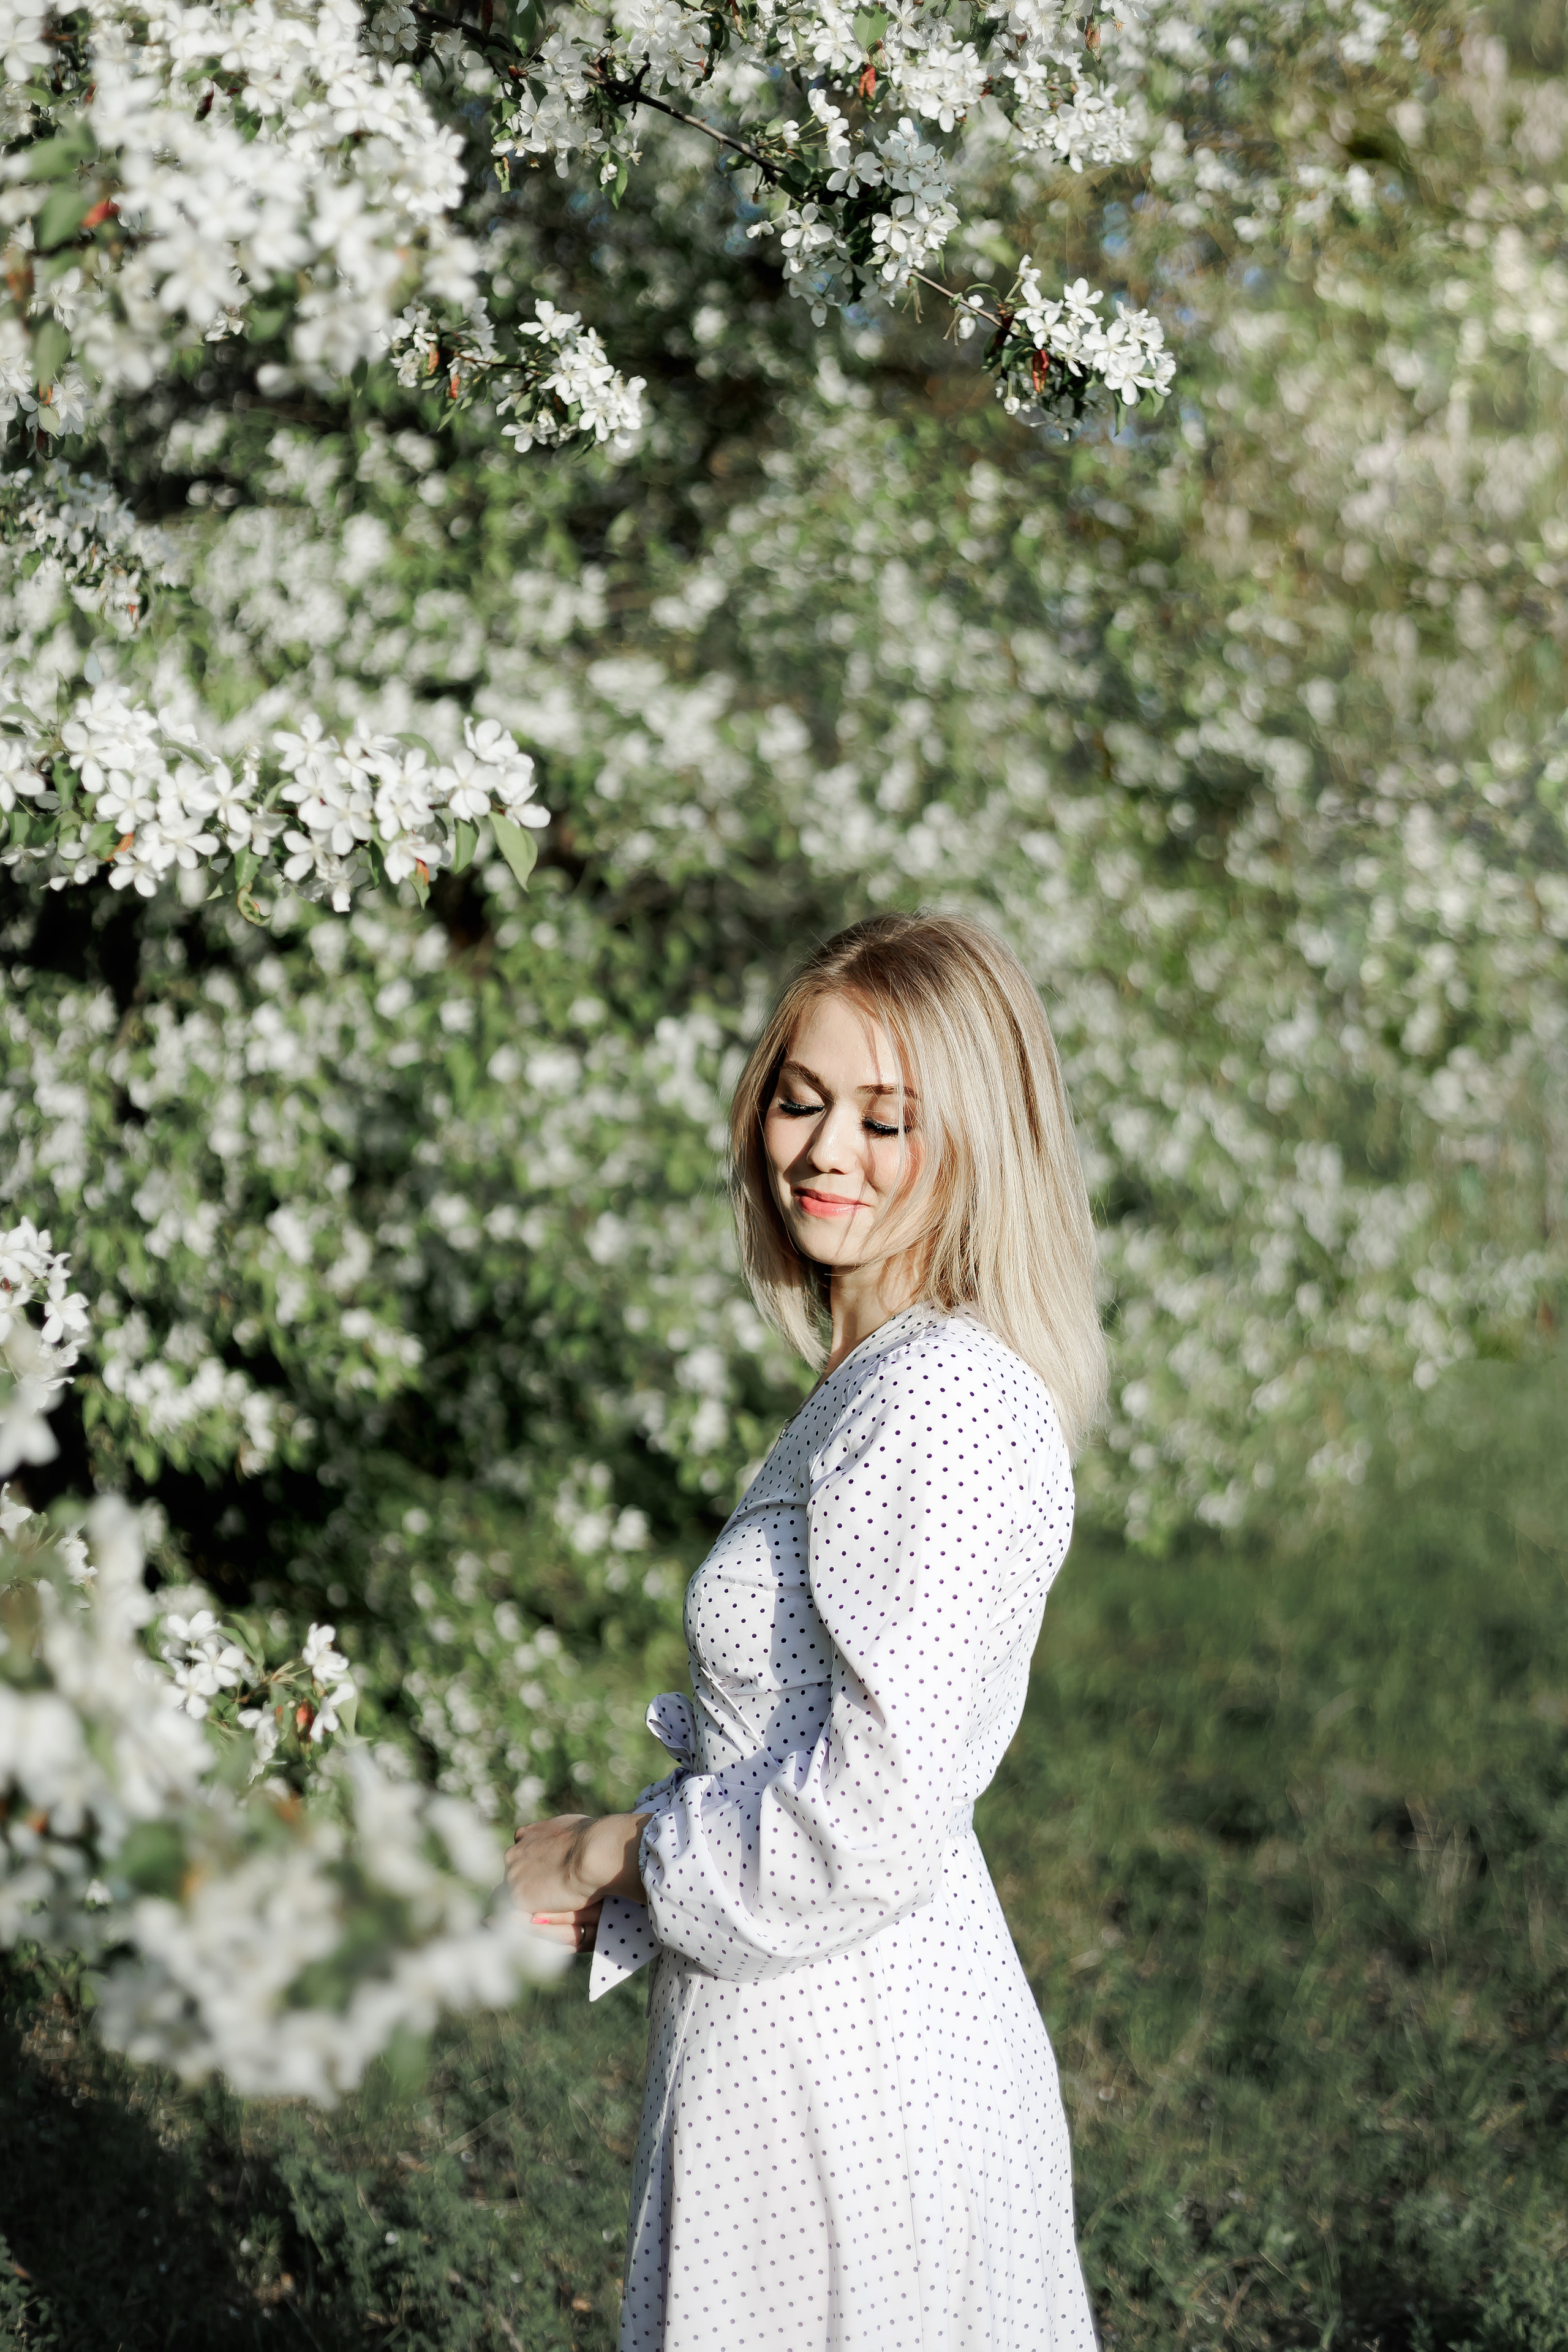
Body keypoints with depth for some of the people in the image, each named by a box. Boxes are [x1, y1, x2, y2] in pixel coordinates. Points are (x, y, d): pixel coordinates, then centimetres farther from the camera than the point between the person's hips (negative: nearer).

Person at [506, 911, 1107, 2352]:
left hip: (847, 2056, -9)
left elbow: (878, 1814, -23)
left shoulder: (943, 1402, -20)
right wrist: (639, 1853, 4)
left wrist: (607, 1855, -10)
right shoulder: (884, 1378, 11)